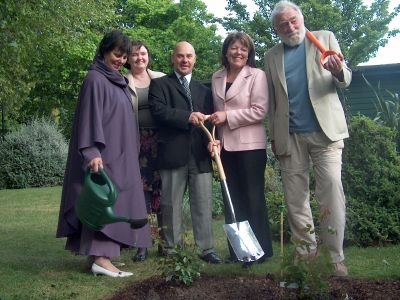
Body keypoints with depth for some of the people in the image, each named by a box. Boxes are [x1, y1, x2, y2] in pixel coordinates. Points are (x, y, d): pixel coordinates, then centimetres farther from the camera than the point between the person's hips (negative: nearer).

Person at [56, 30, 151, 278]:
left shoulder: (118, 81, 18)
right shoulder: (95, 79, -8)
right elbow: (90, 116, -16)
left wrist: (131, 153, 22)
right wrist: (92, 152, -25)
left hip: (120, 154, 9)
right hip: (104, 153, -9)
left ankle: (103, 253, 10)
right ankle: (100, 257, -14)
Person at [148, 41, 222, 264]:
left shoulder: (204, 91, 22)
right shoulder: (160, 84, 8)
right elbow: (158, 110, -9)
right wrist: (187, 116, -18)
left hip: (201, 155, 3)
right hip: (173, 153, -3)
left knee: (203, 204, 2)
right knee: (172, 204, 3)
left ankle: (207, 249, 7)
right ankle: (171, 248, 13)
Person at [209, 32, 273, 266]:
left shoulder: (257, 76, -4)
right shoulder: (217, 78, 12)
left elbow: (259, 111, -13)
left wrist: (227, 116, -14)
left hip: (250, 146, -5)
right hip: (226, 146, 5)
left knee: (253, 198, 0)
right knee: (232, 199, 9)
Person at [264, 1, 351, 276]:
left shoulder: (325, 38, 9)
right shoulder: (272, 56, 15)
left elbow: (346, 80, 4)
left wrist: (338, 72, -19)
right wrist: (274, 136, 12)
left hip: (325, 130, -3)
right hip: (290, 137, 3)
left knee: (332, 190, -13)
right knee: (295, 199, 3)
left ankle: (335, 257, -7)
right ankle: (307, 253, 11)